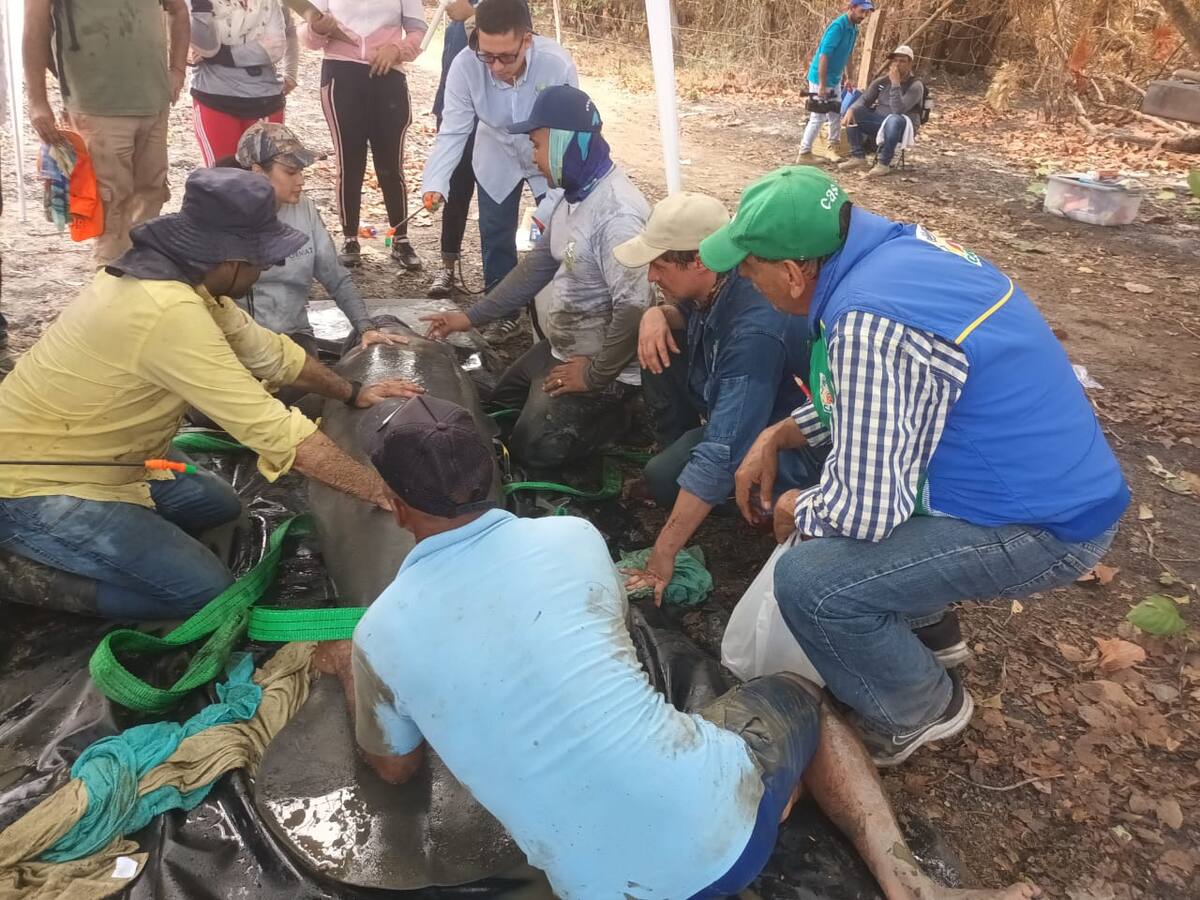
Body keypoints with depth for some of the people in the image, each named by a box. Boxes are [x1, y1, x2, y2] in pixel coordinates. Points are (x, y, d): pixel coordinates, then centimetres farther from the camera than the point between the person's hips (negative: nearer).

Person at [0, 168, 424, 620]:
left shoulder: (182, 274, -4)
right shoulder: (171, 312, -33)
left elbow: (266, 350, 9)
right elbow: (274, 430, -34)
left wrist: (353, 393, 11)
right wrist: (385, 492, -29)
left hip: (91, 463, 10)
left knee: (220, 504, 20)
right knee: (211, 592, -11)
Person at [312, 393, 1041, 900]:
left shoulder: (380, 633, -4)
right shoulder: (570, 536, -2)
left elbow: (395, 767, 15)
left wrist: (349, 673, 32)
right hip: (717, 826, 0)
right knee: (797, 698, 29)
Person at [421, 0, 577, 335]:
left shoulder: (557, 64, -36)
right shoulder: (464, 66, -31)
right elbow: (453, 132, -26)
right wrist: (434, 184, -42)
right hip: (497, 161, 2)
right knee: (496, 238, 9)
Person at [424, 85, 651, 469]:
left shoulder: (617, 214, -29)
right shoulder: (576, 193, 2)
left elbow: (634, 309, -33)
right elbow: (538, 265, 10)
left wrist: (595, 376, -20)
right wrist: (471, 316, 9)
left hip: (600, 365, -10)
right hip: (560, 347, 10)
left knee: (532, 448, -6)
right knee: (501, 400, 22)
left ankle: (616, 416, 7)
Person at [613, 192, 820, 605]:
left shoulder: (755, 329, -36)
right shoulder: (712, 283, -13)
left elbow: (722, 456, -38)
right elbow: (687, 314, 12)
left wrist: (663, 554, -36)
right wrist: (657, 314, -14)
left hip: (792, 440, -8)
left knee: (666, 477, -29)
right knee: (660, 348, -3)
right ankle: (679, 451, 12)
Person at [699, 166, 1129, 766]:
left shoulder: (866, 322, -29)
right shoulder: (898, 246, 0)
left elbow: (866, 510, -27)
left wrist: (797, 513, -6)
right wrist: (778, 435, 6)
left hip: (1045, 524, -9)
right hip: (1056, 480, 10)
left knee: (807, 583, -19)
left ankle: (921, 710, 10)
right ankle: (920, 623, 31)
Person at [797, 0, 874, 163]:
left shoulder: (853, 28, 5)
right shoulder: (838, 26, -22)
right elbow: (824, 55, -26)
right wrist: (822, 85, -28)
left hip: (835, 79, 9)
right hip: (821, 79, -9)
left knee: (836, 115, 14)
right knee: (818, 117, -5)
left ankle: (833, 147, 25)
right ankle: (804, 153, 3)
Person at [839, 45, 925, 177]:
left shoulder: (915, 85, -13)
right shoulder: (881, 81, 4)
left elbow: (898, 110, -27)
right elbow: (864, 100, -1)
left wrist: (895, 83, -28)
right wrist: (851, 109, -22)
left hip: (902, 128, -5)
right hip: (878, 123, 5)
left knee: (894, 120, -40)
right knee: (852, 114, -12)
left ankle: (884, 163, -28)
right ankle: (858, 156, -10)